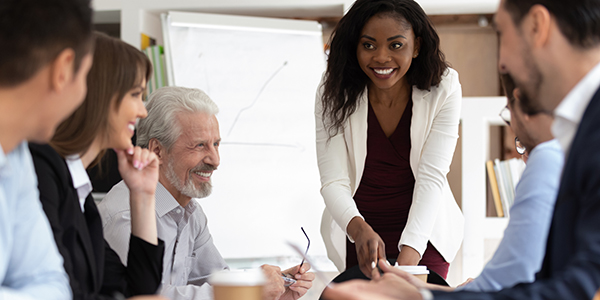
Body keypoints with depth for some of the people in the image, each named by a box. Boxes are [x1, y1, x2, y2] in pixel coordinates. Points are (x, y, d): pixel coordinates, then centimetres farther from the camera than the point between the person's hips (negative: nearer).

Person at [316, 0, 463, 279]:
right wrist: (360, 230, -40)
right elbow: (333, 182, -18)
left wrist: (407, 259, -34)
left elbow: (432, 177, -20)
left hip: (423, 234, 0)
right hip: (355, 234, 0)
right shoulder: (335, 92, -13)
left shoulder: (443, 89, -14)